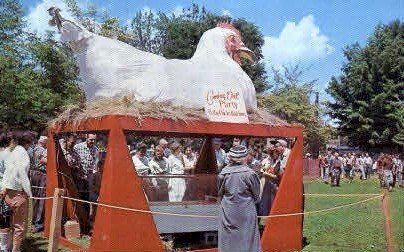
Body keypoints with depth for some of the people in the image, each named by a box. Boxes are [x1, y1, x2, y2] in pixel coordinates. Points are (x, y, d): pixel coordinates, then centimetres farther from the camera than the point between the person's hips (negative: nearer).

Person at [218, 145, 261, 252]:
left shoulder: (224, 172, -9)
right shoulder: (249, 173, -16)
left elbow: (220, 193, 5)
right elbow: (256, 196, -3)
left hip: (227, 211, 3)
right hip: (245, 212, -2)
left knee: (228, 238, 13)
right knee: (246, 239, 9)